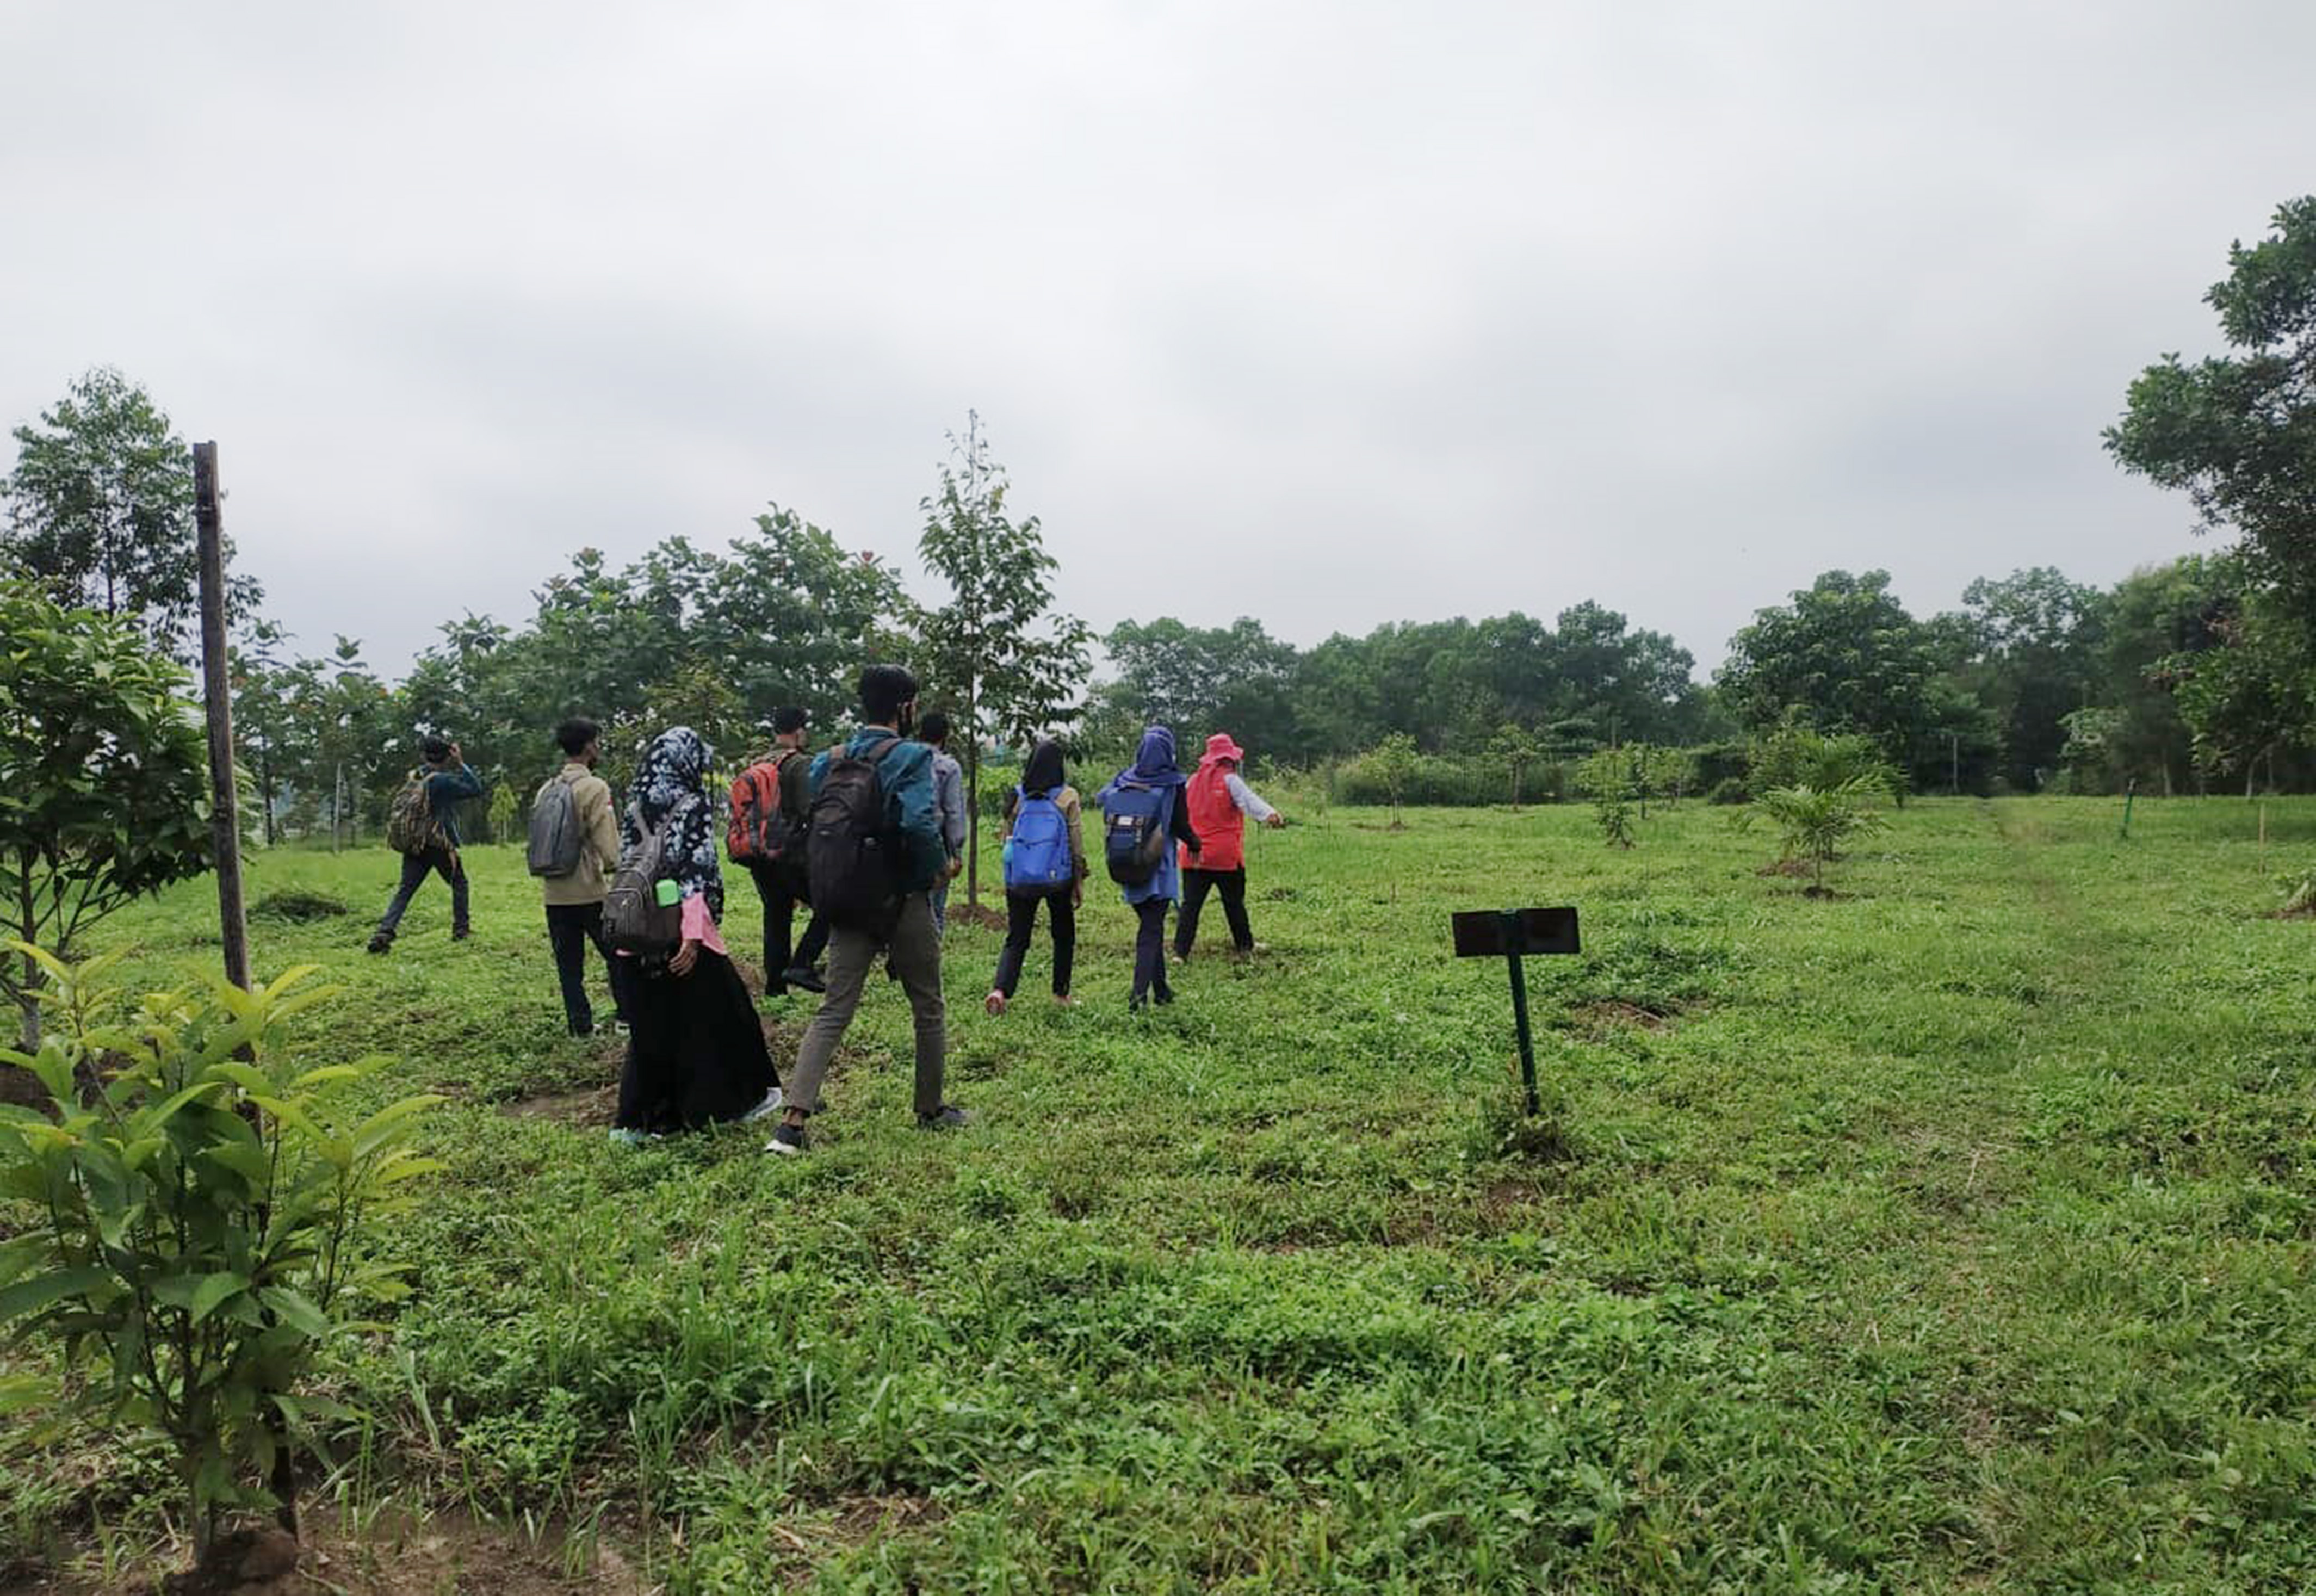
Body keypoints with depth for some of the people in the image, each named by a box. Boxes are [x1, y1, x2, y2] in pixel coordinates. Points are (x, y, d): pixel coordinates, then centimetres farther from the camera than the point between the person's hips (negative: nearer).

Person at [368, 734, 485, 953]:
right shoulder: (442, 781, -13)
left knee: (405, 890, 4)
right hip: (439, 844, -5)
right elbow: (476, 789, -9)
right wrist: (462, 763, -5)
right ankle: (461, 928, 19)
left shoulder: (415, 777, 8)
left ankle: (384, 933, -10)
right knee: (459, 883, 15)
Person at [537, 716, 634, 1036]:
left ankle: (581, 1024, 14)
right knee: (617, 955, 9)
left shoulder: (546, 790, 9)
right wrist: (615, 870, 1)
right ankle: (627, 1015, 13)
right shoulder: (595, 788, -12)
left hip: (555, 893, 6)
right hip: (590, 891, -6)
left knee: (569, 964, 10)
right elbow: (607, 842, -15)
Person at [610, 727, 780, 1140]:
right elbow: (696, 873, -17)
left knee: (651, 1027, 14)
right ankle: (742, 1097, 22)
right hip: (683, 932, -6)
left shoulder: (635, 808, 9)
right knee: (713, 1013, 9)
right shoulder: (692, 806, -10)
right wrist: (694, 934, -19)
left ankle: (637, 1118, 15)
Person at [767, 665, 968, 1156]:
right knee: (929, 1009, 14)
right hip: (904, 901, -5)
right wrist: (939, 866, -10)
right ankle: (931, 1110, 27)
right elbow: (920, 823, -27)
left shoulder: (828, 762, 5)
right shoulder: (911, 757, -13)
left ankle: (793, 1120, -6)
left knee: (833, 1012, 5)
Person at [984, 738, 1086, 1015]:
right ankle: (1061, 993, 23)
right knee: (1064, 936, 17)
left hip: (1020, 878, 2)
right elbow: (1076, 841, -4)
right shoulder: (1068, 797, -6)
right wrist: (1079, 880, 5)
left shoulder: (1017, 796, 2)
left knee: (1016, 938, 5)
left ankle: (1000, 989, -15)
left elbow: (1005, 836, 8)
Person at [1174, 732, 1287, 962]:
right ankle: (1244, 946, 21)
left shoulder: (1193, 782, 12)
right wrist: (1269, 814, -41)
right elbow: (1249, 800, -25)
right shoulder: (1230, 780, -6)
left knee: (1190, 904, 2)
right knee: (1235, 903, 10)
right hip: (1226, 856, -4)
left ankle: (1180, 951, -3)